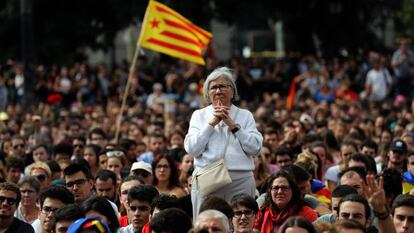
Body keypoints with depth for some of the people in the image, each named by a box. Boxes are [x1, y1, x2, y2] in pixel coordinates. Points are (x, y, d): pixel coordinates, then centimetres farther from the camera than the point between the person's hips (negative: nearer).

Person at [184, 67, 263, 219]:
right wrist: (212, 123, -4)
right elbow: (192, 149, -1)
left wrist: (233, 125, -4)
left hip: (240, 179, 0)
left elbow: (255, 148, -1)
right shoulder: (199, 115, 12)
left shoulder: (245, 115, 12)